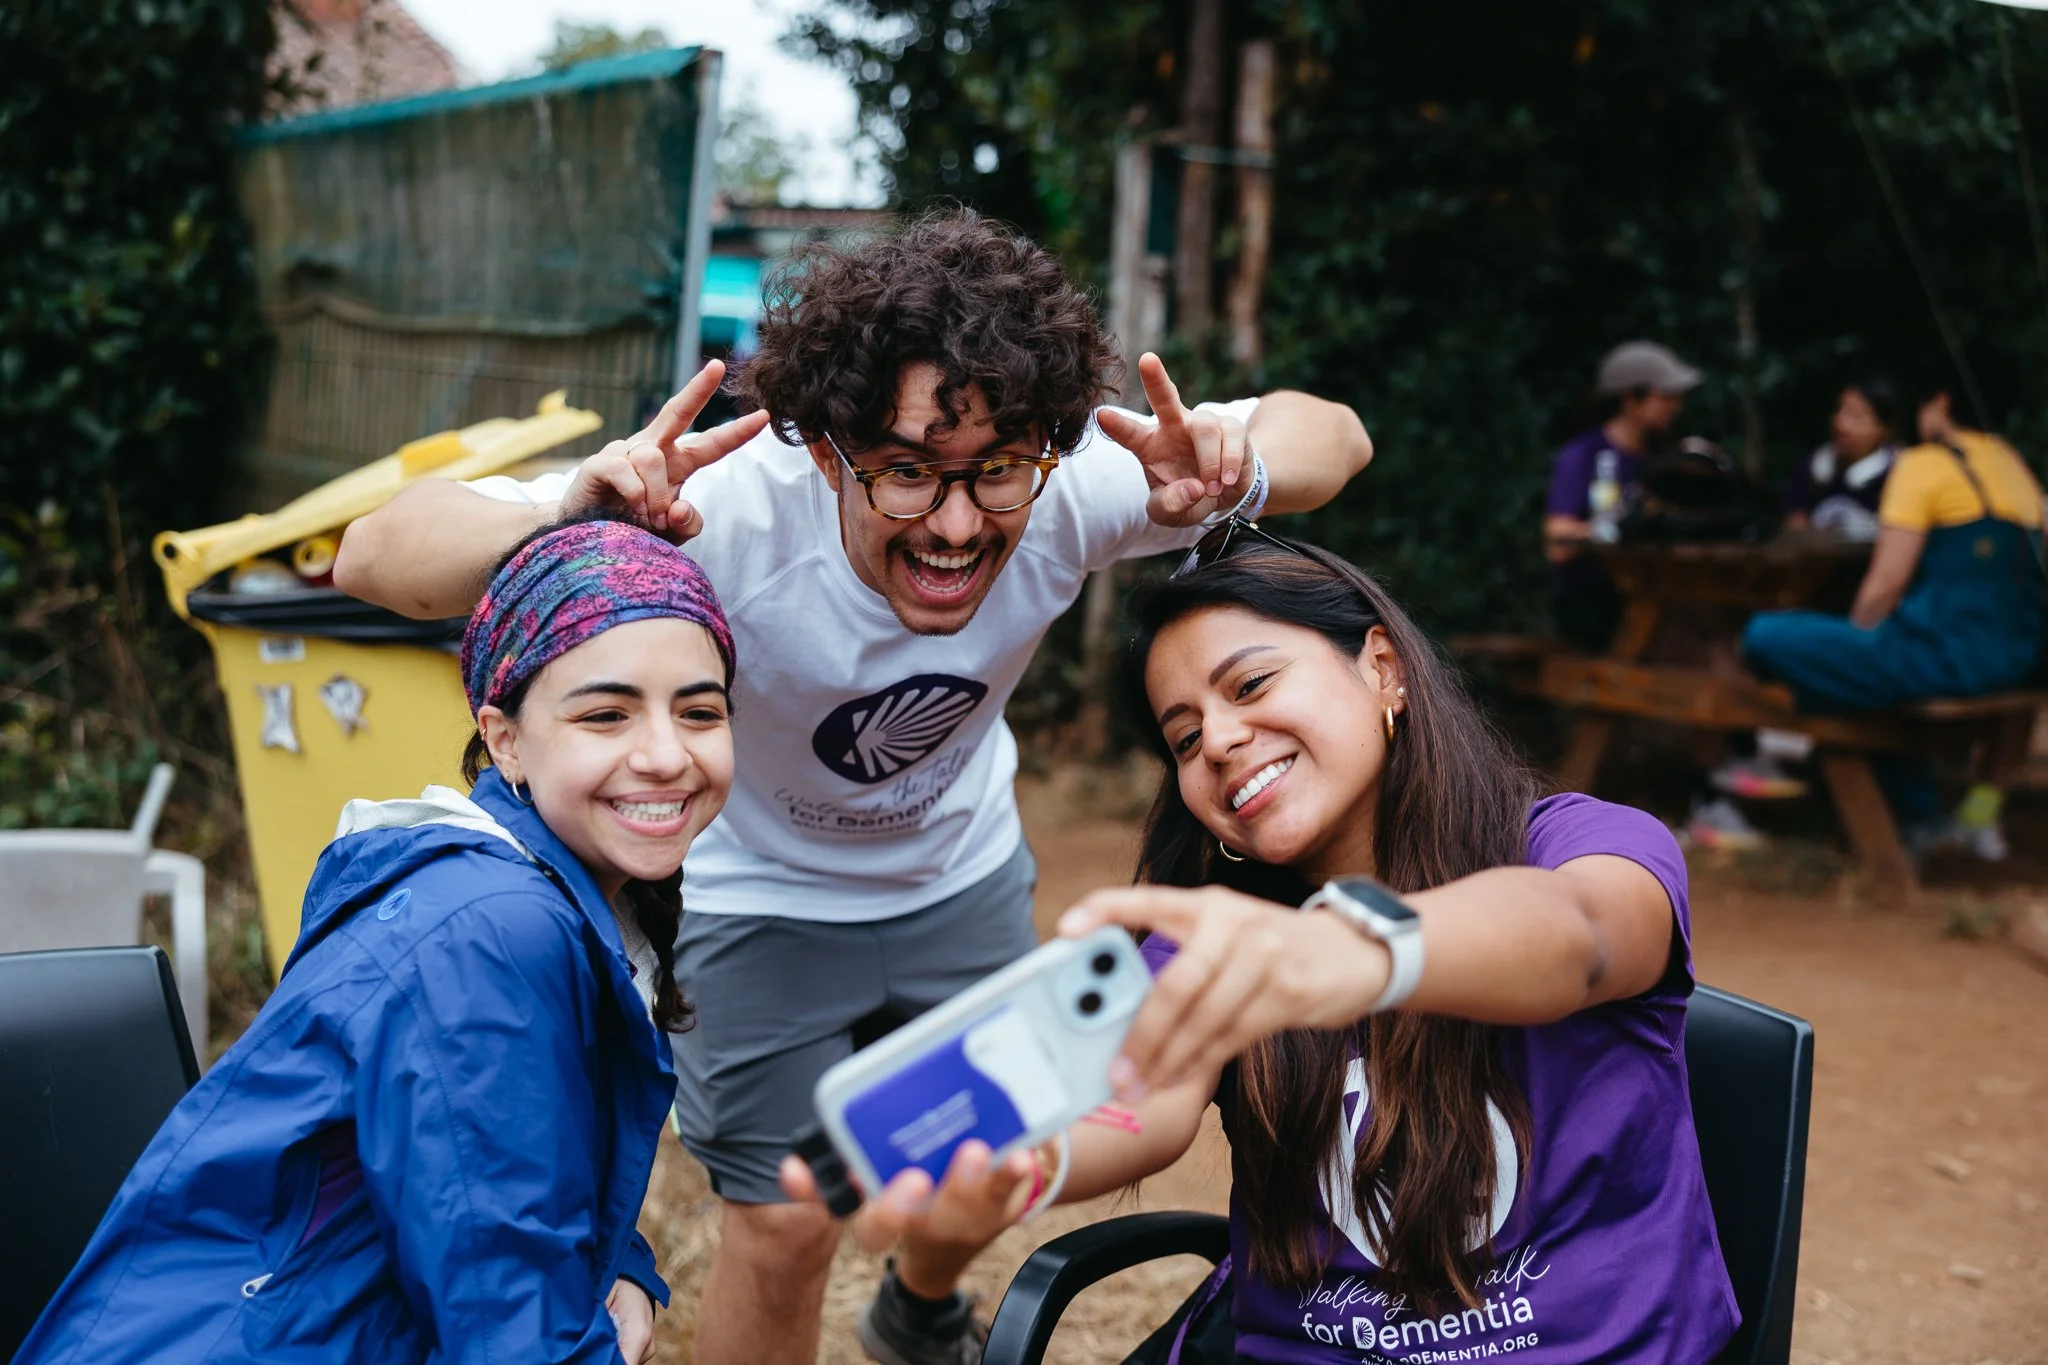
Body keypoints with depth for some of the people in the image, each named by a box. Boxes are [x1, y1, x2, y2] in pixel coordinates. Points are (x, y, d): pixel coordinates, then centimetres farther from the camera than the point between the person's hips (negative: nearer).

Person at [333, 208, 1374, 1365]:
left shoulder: (1073, 489, -32)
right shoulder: (734, 510, -40)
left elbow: (1327, 433, -18)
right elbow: (376, 554, -40)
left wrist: (1233, 472, -42)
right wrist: (570, 521, -61)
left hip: (964, 871, 4)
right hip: (763, 894, -3)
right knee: (786, 1226, -1)